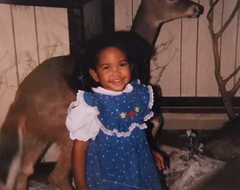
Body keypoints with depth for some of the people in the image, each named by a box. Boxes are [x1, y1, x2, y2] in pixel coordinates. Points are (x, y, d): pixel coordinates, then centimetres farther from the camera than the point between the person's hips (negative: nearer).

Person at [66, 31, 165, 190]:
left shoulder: (140, 94, -7)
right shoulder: (91, 106, -24)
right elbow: (80, 147, -17)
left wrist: (150, 152, 20)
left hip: (140, 170, 5)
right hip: (106, 176, -5)